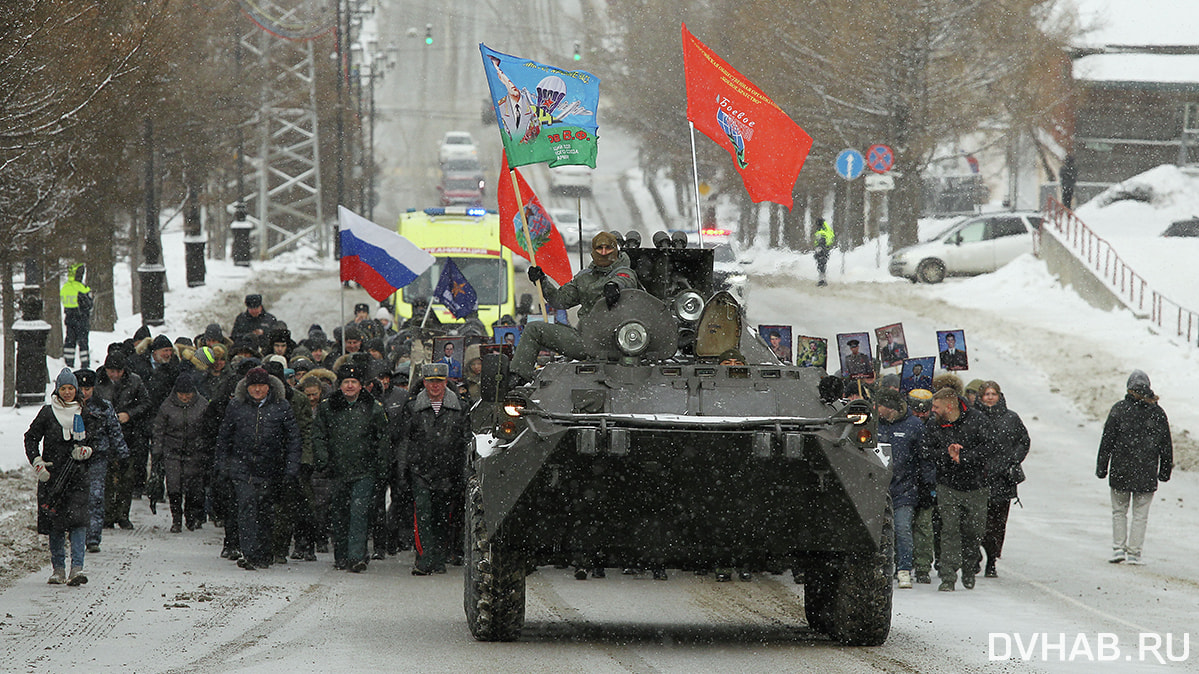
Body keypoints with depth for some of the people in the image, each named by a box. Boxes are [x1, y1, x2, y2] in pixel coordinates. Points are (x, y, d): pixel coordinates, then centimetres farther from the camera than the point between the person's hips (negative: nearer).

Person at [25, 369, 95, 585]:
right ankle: (58, 569, 13)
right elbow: (31, 438, 8)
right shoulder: (47, 413, 5)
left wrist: (86, 451, -5)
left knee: (78, 520, -14)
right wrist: (37, 462, -6)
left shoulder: (84, 414, 9)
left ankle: (77, 568, -19)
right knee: (55, 523, 2)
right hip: (52, 475, 0)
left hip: (78, 476, 0)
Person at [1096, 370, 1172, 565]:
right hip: (1147, 473, 1)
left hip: (1120, 472, -1)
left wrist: (1101, 468, 3)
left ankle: (1118, 547, 4)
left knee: (1119, 510, 13)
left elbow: (1107, 441, -4)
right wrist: (1165, 470, 16)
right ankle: (1134, 553, 3)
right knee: (1141, 514, 7)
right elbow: (1166, 445, 6)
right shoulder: (1157, 412, 1)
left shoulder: (1119, 409, -5)